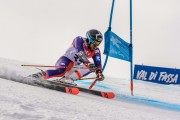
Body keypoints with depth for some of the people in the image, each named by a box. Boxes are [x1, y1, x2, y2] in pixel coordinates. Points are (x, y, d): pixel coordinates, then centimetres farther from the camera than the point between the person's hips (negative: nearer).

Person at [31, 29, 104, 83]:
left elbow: (98, 64, -5)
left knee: (92, 67, -19)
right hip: (66, 60, -6)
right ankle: (41, 75, -24)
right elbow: (80, 52, -30)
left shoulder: (96, 51, 0)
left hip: (74, 67, 6)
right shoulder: (79, 40, -14)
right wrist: (87, 63, -43)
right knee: (61, 71, -39)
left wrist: (99, 72, -26)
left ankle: (69, 79, -26)